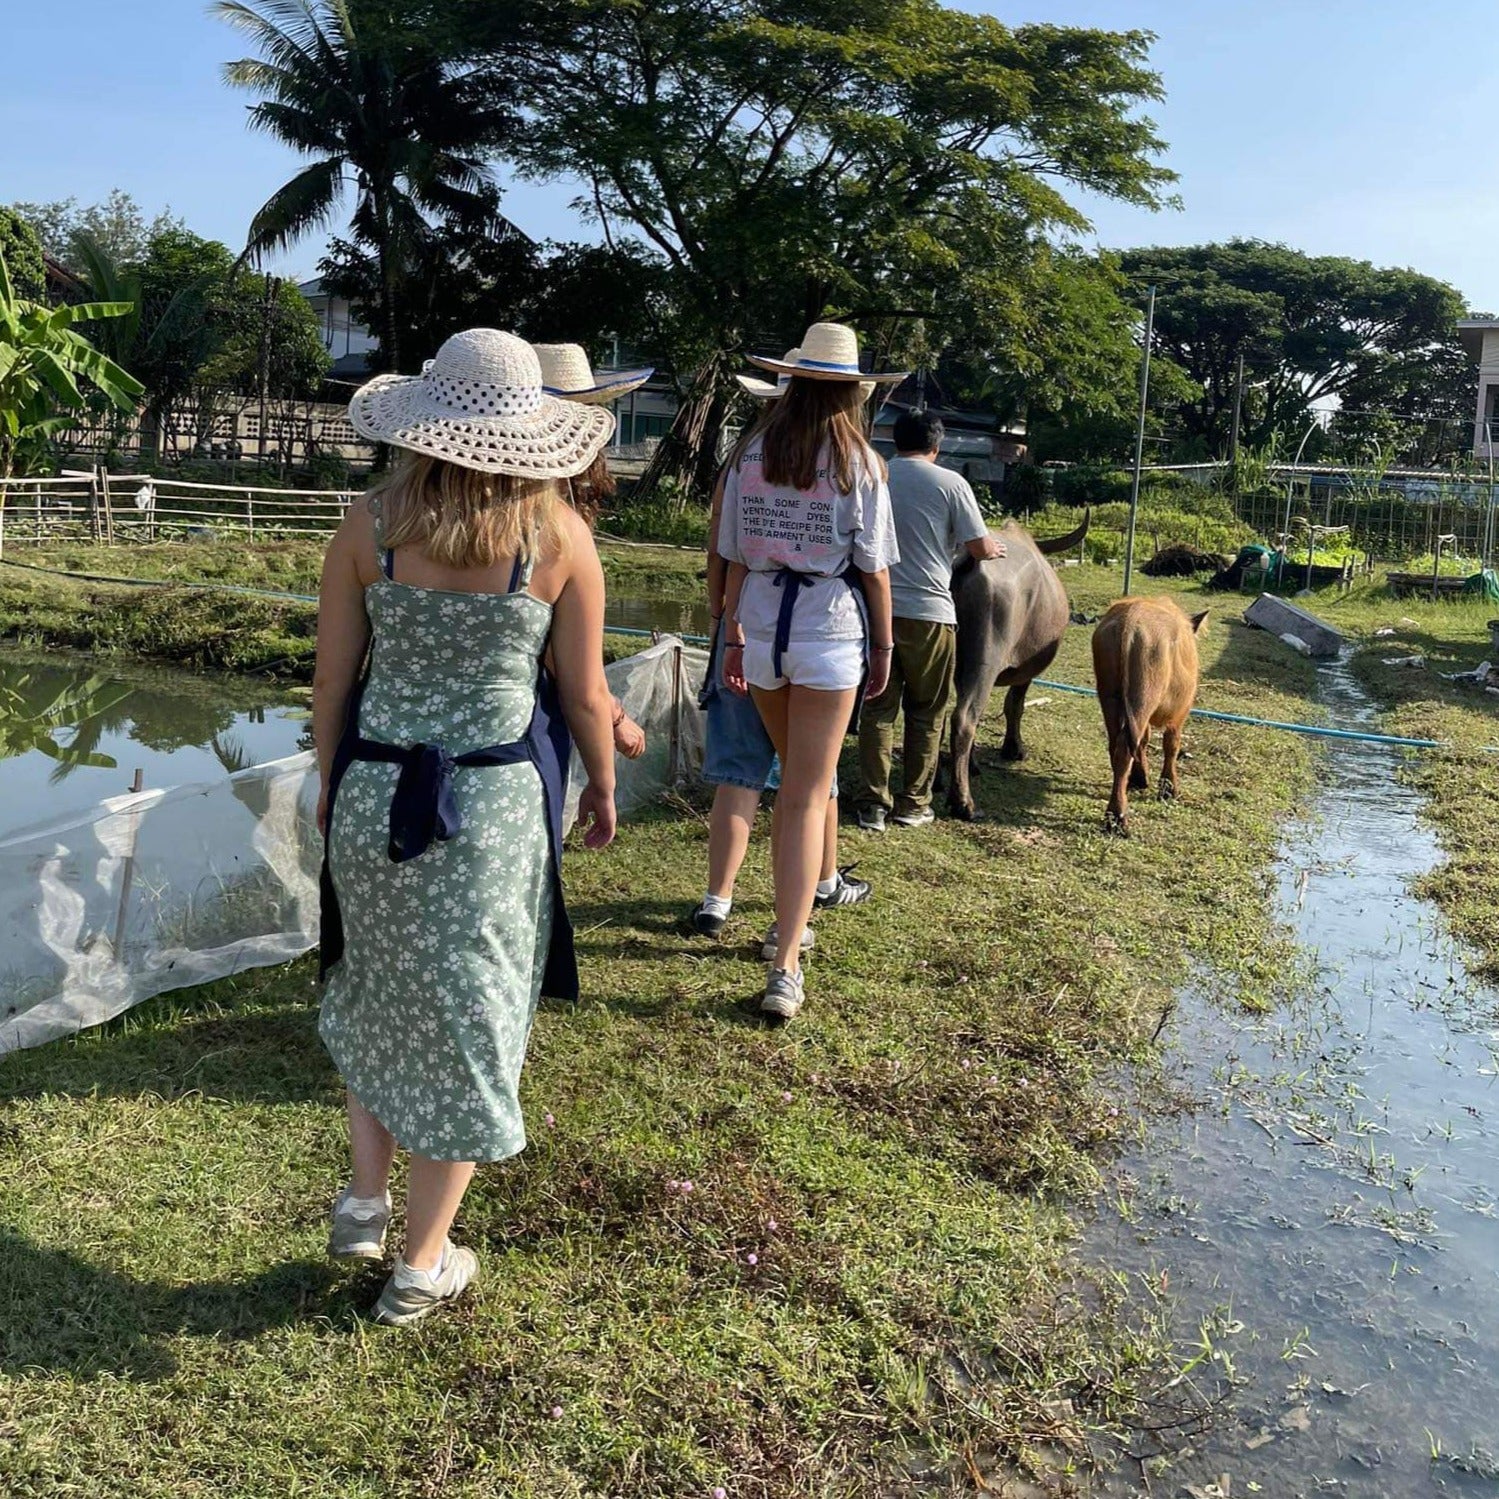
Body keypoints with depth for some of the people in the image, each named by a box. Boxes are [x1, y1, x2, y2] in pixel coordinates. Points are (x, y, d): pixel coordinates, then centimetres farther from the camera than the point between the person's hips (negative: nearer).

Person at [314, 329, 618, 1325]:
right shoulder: (557, 535, -8)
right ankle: (422, 1265, 24)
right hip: (497, 804, -2)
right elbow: (585, 693, -3)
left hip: (376, 792, 2)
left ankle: (364, 1202, 27)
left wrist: (334, 785, 16)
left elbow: (331, 682, 0)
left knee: (379, 996, 26)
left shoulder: (369, 527, -4)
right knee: (466, 1020, 12)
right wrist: (603, 789, 13)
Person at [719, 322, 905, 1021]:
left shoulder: (751, 455, 4)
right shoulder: (860, 462, -5)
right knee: (807, 795, -2)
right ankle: (785, 965, -6)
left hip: (762, 628, 4)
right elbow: (874, 567, -4)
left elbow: (734, 558, 6)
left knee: (794, 781, 22)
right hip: (831, 631, -3)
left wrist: (733, 637, 14)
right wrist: (883, 647, 7)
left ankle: (790, 917, 33)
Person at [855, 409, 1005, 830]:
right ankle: (913, 804, 15)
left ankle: (872, 804, 8)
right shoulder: (949, 483, -3)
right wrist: (996, 548, 19)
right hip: (928, 612, -2)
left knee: (877, 709, 10)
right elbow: (980, 547, -3)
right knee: (926, 713, 11)